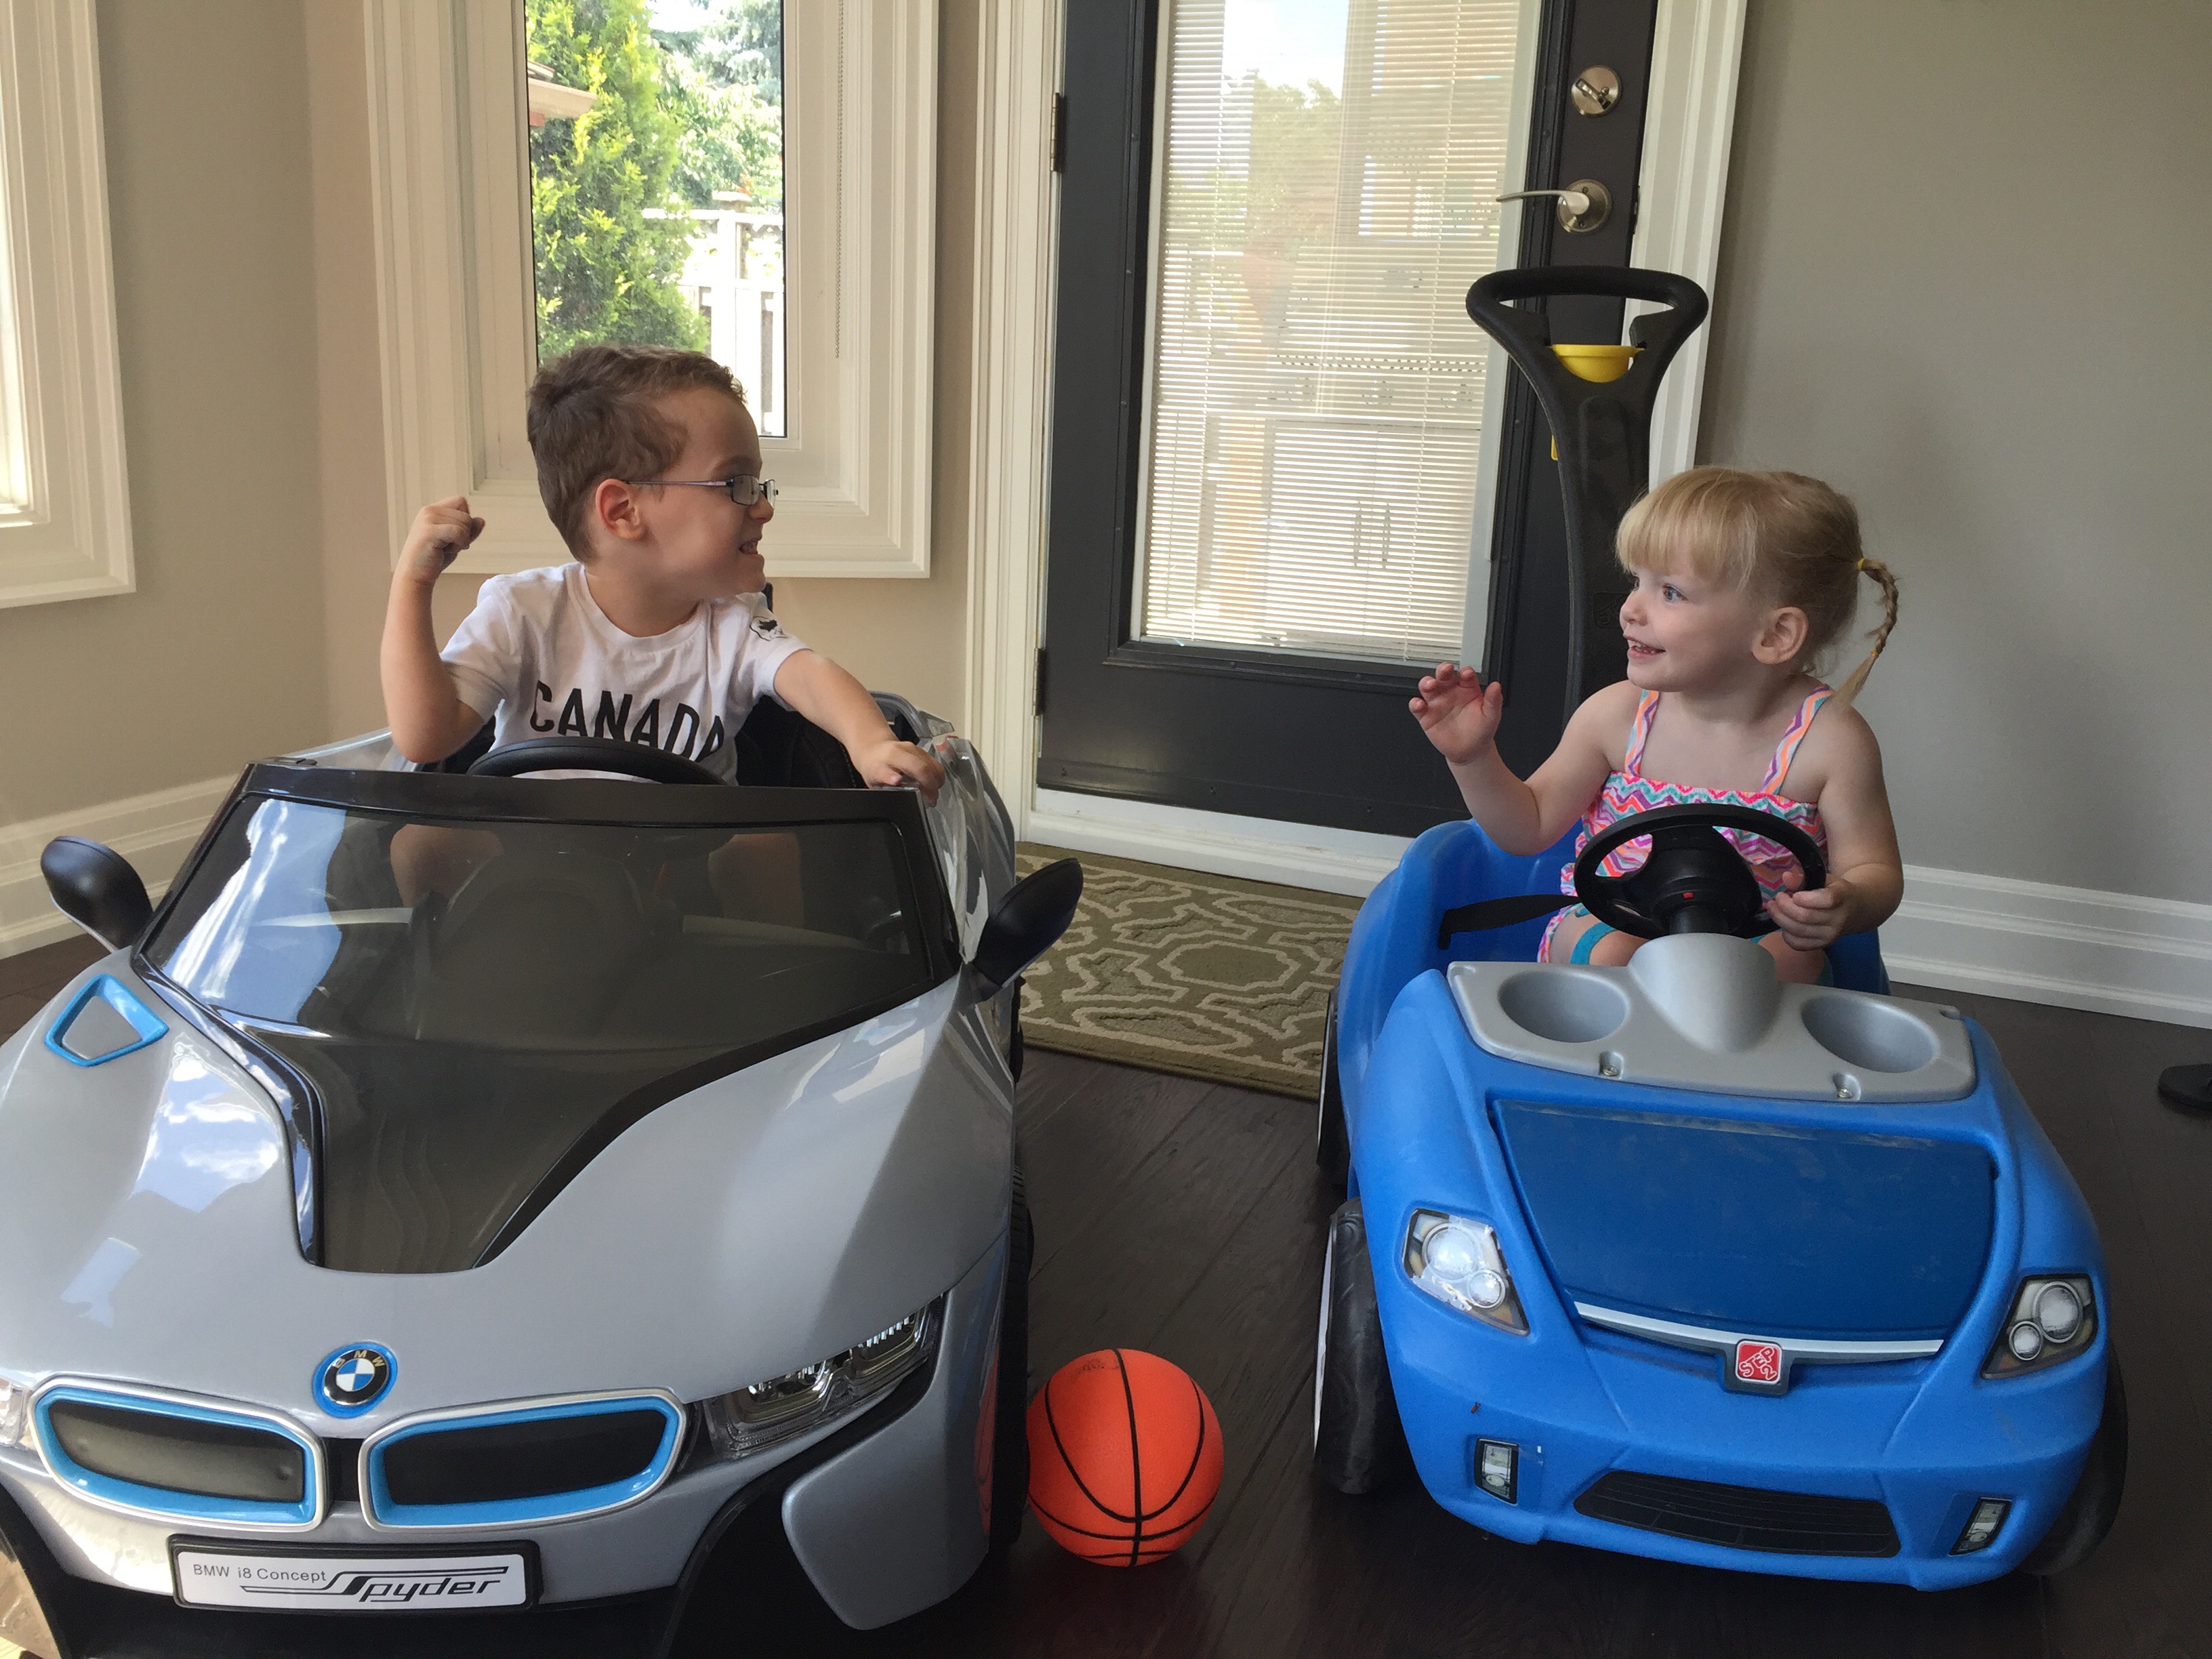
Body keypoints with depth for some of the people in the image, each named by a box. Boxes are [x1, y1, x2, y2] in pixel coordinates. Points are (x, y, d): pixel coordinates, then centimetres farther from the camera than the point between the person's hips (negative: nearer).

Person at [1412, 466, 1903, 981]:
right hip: (1611, 923, 0)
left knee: (1793, 961, -32)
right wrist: (1475, 759, -11)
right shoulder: (1617, 715, -6)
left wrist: (1847, 906, -30)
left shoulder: (1829, 740, -12)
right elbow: (1530, 827, 5)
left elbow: (1876, 873, -6)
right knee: (1612, 954, -33)